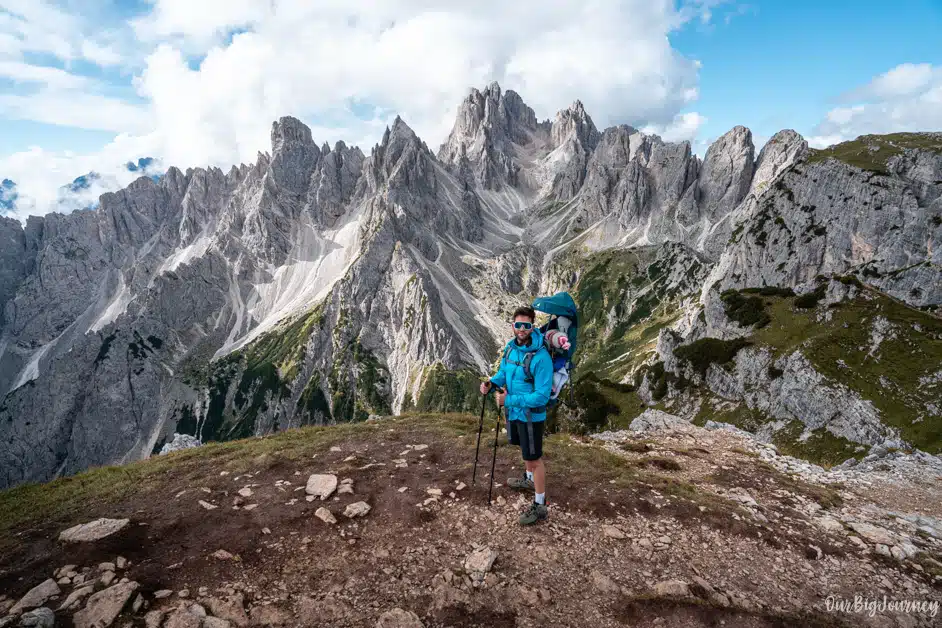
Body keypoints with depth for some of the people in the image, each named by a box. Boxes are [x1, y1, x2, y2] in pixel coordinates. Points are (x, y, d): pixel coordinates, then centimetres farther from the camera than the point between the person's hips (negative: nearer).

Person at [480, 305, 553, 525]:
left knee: (534, 457, 3)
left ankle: (540, 506, 18)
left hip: (531, 414, -8)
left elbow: (542, 396, -28)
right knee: (526, 450, 28)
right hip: (514, 410, 8)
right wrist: (491, 382, -10)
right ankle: (530, 479, 53)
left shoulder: (541, 357, -28)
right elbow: (504, 371, 11)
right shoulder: (511, 346, -5)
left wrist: (509, 400, -26)